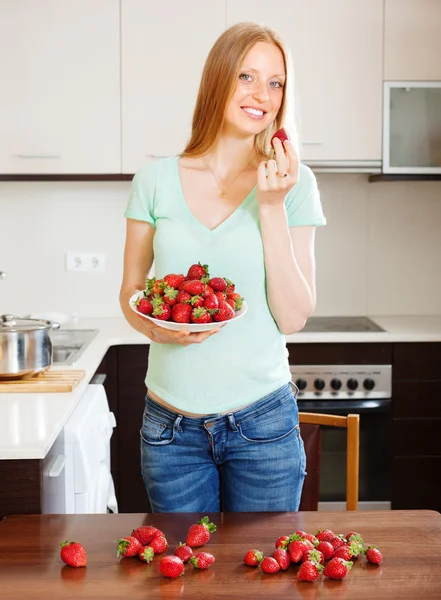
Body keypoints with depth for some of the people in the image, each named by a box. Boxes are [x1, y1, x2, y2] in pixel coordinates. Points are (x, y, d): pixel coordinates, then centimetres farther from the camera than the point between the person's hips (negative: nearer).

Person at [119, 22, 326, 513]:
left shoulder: (293, 184, -4)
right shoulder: (156, 181, -1)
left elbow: (293, 318, -8)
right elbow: (130, 293, 7)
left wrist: (272, 207, -15)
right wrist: (156, 326, -15)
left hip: (261, 420, 0)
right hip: (170, 424, 1)